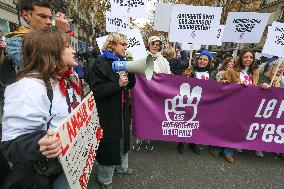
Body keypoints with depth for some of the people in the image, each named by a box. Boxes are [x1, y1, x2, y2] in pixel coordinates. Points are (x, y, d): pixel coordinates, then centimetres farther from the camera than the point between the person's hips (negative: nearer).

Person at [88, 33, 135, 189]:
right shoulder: (100, 64, -13)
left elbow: (131, 85, 10)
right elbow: (97, 90, -21)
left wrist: (130, 71, -6)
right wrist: (117, 84, -27)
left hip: (123, 109, 8)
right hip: (108, 112, -8)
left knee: (123, 137, 21)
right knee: (109, 142, 4)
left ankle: (121, 166, 46)